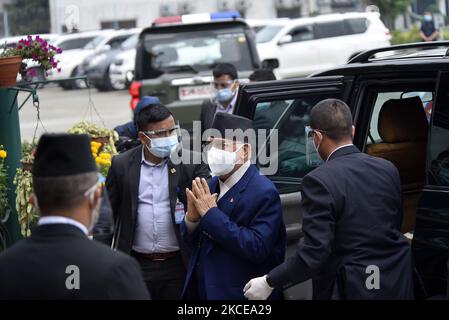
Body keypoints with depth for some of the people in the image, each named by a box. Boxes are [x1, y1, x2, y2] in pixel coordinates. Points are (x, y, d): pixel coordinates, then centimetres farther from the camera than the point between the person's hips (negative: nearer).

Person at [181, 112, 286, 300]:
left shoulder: (264, 192, -15)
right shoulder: (211, 185, 6)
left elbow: (257, 248, -25)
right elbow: (193, 242, 10)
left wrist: (211, 213, -22)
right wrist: (192, 217, -11)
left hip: (238, 293, -6)